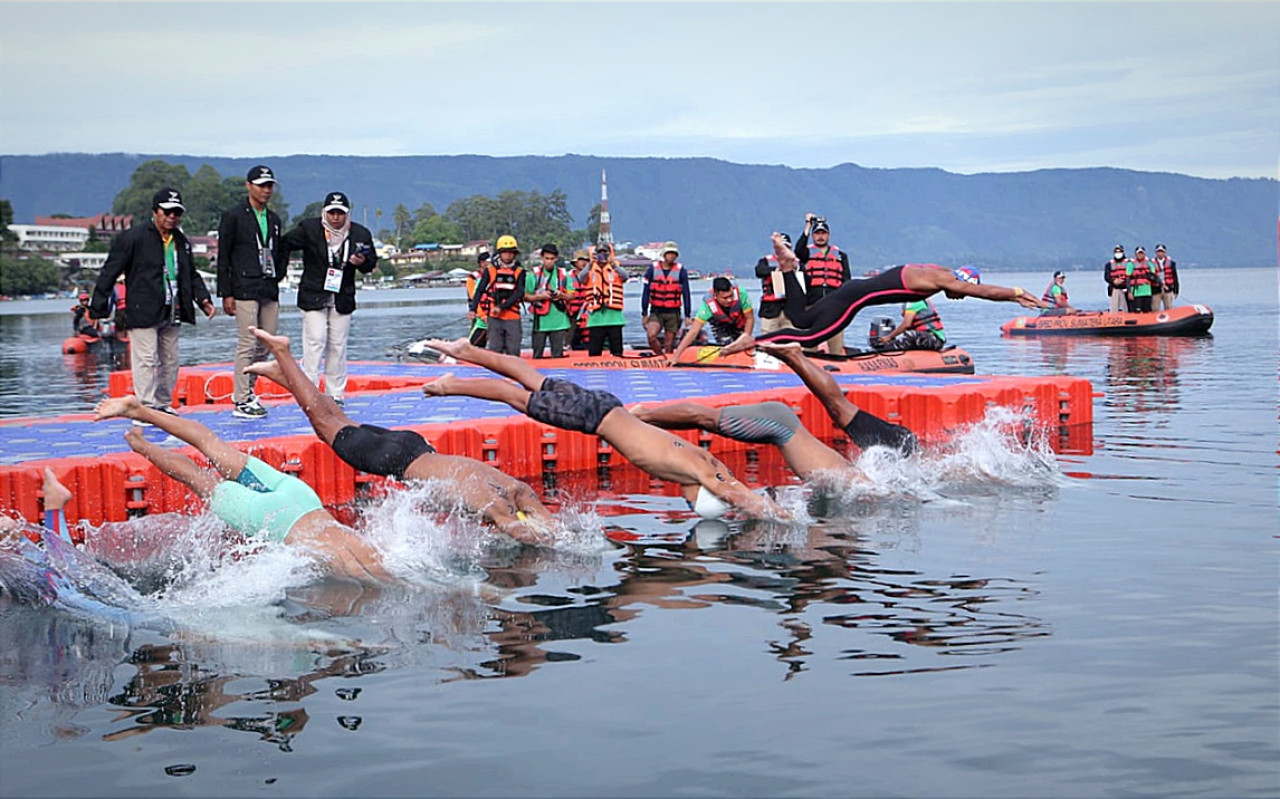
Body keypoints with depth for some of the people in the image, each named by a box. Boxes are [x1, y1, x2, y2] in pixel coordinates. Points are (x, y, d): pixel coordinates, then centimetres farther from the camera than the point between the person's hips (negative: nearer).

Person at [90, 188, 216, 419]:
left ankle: (163, 405, 21)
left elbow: (191, 275, 24)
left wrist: (203, 299, 7)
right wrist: (98, 308, -9)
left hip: (172, 313, 7)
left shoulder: (181, 242, 13)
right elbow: (110, 272, -6)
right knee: (146, 360, -10)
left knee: (170, 361, 11)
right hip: (143, 312, -7)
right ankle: (146, 407, -7)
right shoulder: (133, 237, -7)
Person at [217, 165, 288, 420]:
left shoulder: (274, 219, 18)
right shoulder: (233, 216, -1)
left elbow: (282, 252, 29)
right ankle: (241, 402, -5)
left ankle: (247, 393, 19)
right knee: (247, 346, -9)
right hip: (245, 290, -7)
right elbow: (223, 257, -3)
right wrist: (226, 294, -9)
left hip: (270, 291, 7)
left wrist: (277, 277, 12)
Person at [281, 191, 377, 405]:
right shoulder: (309, 229, -5)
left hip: (342, 299, 3)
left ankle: (335, 395, 13)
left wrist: (362, 262, -11)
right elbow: (285, 244, 3)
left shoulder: (360, 234, 2)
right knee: (315, 342, -10)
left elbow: (372, 262, 10)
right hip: (313, 297, -3)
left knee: (338, 346, 6)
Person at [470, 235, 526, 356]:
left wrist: (501, 307, -16)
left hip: (513, 317, 0)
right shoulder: (490, 271, 5)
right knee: (495, 350, 0)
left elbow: (519, 293, -6)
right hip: (494, 318, 0)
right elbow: (480, 290, 3)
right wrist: (473, 309, -10)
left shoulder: (519, 272, 4)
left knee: (513, 352, 1)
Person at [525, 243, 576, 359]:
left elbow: (571, 295, 9)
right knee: (537, 354, 1)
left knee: (558, 354, 1)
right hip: (540, 320, -1)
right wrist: (540, 296, -15)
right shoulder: (534, 274, 2)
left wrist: (562, 295, -12)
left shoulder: (564, 274, 8)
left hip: (559, 322, 1)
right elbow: (525, 296, 1)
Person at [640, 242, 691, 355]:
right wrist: (644, 314, 1)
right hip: (656, 312, 0)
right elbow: (646, 293, 4)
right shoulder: (652, 269, 2)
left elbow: (686, 295, 2)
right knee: (651, 335, -23)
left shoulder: (681, 271, 1)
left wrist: (687, 316, -2)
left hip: (673, 313, 0)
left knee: (669, 344, 1)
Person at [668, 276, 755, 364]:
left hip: (740, 325, 1)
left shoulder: (741, 294, -37)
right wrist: (675, 356, -44)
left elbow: (750, 319, -20)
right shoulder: (708, 304, -38)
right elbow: (693, 332, -39)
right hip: (720, 326, -1)